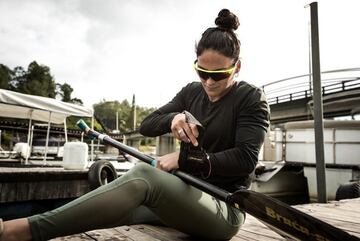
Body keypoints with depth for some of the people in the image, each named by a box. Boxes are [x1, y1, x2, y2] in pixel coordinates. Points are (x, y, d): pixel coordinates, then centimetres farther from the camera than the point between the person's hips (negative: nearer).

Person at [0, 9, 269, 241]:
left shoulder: (251, 98, -5)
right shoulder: (191, 92, 10)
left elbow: (245, 159, -17)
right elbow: (146, 126, 4)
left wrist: (183, 159, -19)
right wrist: (173, 118, -18)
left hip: (224, 208, -6)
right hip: (186, 194, 7)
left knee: (143, 175, -35)